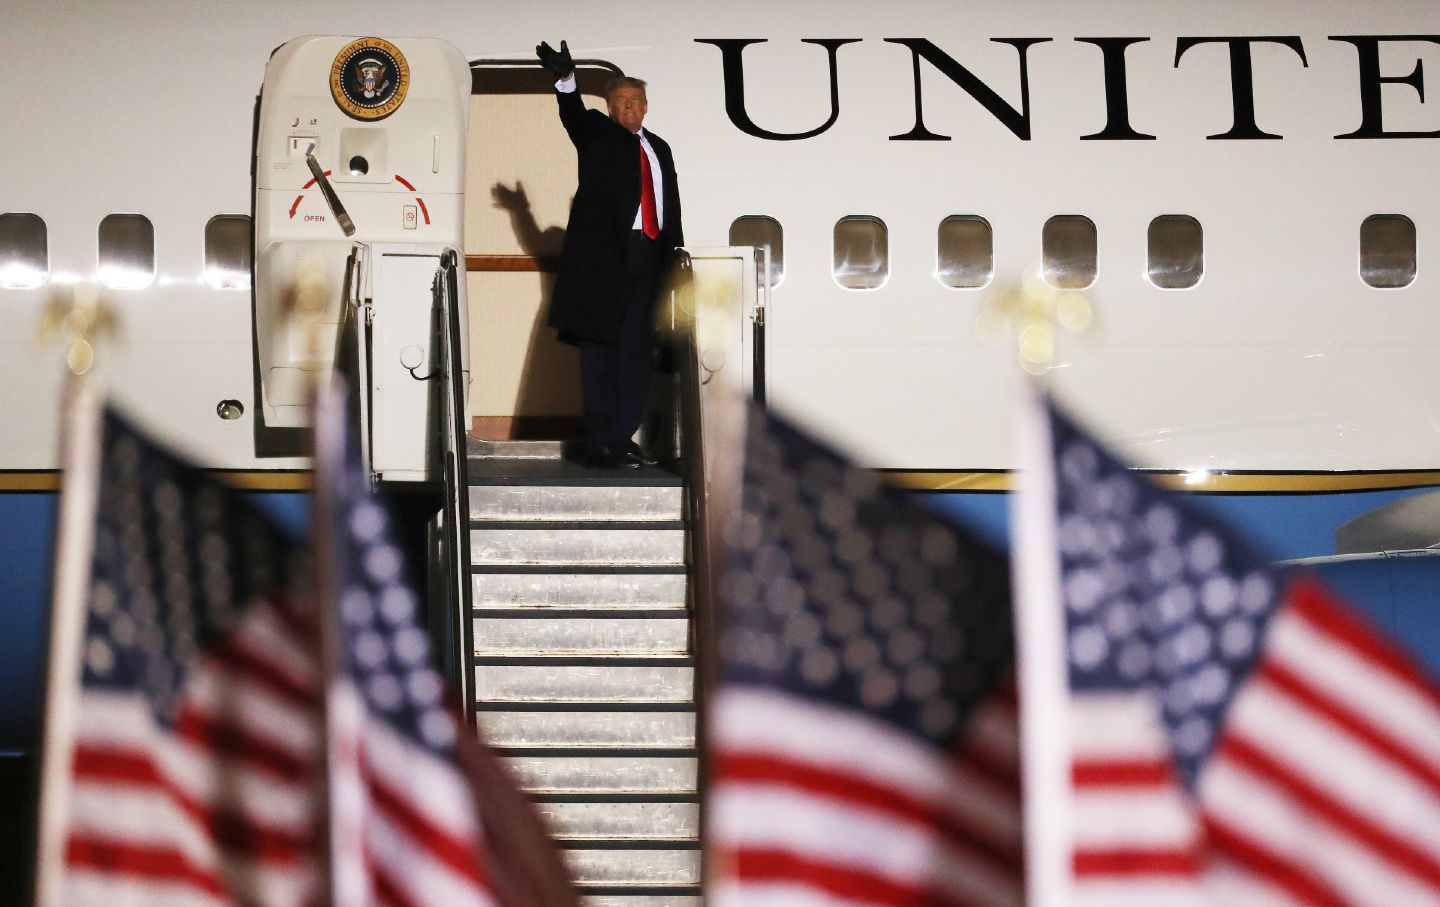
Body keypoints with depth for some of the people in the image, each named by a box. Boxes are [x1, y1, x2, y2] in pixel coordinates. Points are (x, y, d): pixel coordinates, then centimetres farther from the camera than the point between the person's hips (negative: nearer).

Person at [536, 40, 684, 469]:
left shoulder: (658, 148, 21)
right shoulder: (598, 134, 6)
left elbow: (671, 204, 20)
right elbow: (575, 116, -15)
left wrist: (674, 254, 11)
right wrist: (565, 79, -35)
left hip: (646, 257, 6)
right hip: (601, 255, -6)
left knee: (636, 353, 7)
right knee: (599, 349, -5)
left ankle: (621, 440, 14)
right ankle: (599, 445, -5)